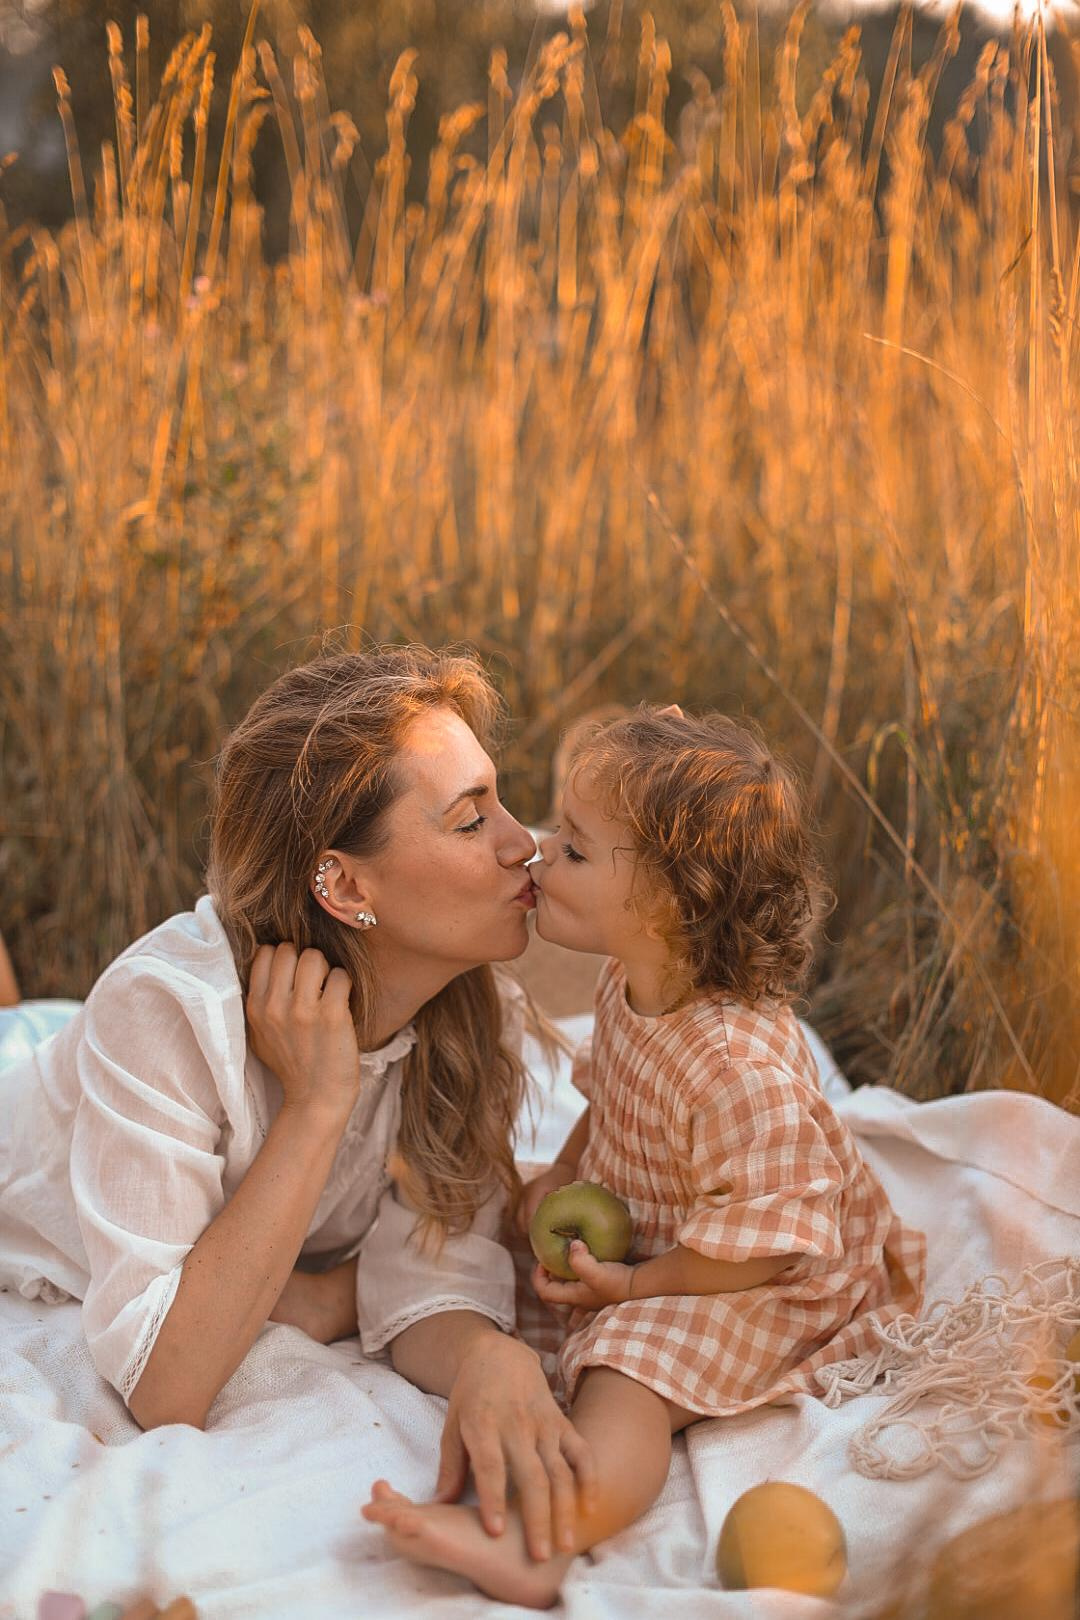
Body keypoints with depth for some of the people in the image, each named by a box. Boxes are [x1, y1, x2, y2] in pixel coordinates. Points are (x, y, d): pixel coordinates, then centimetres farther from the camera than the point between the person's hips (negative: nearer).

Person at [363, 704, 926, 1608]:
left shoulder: (741, 1067, -35)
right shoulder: (629, 985, -6)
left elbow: (763, 1243, -28)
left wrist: (633, 1285, -21)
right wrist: (564, 1177, 6)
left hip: (757, 1291, -11)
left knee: (625, 1373, -31)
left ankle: (533, 1546, -47)